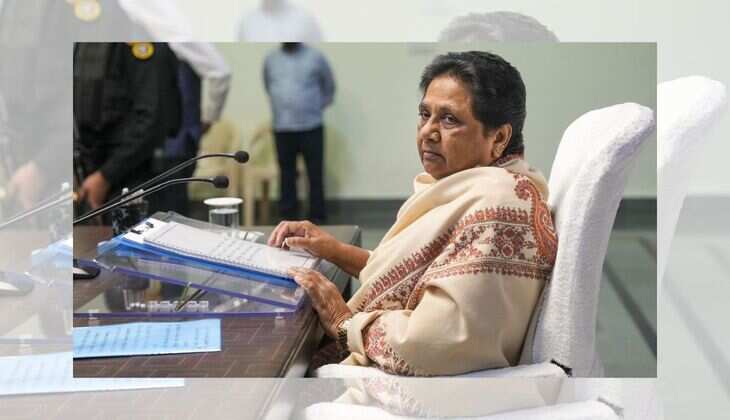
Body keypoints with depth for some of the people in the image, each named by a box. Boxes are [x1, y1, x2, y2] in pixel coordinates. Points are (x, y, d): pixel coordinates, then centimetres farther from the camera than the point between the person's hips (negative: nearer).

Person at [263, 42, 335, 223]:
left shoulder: (315, 57, 2)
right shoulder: (271, 59, 9)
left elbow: (329, 87, 12)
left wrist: (316, 108, 9)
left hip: (311, 127, -2)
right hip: (282, 128, 2)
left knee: (315, 175, -1)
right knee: (286, 176, 5)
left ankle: (317, 218, 5)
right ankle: (287, 220, 10)